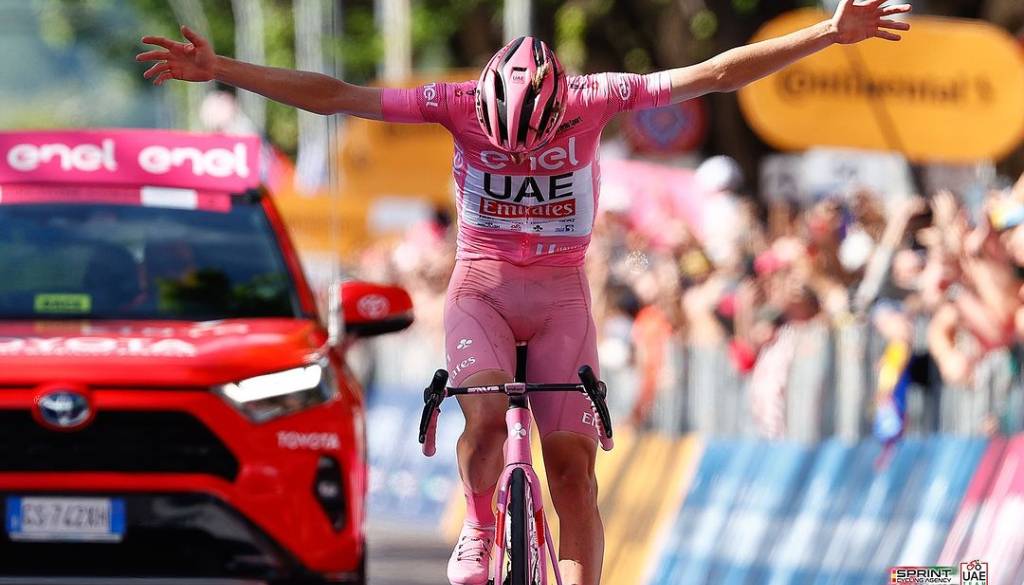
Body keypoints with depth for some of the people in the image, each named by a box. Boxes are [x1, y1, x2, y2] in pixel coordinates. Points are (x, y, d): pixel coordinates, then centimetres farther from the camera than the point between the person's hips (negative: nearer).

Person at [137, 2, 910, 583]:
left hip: (561, 295, 1)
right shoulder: (460, 105, -16)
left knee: (574, 467, -7)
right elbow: (331, 95, -15)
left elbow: (714, 75, -12)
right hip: (482, 288, -1)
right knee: (486, 418, -30)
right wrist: (218, 69, -20)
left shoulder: (593, 100, -15)